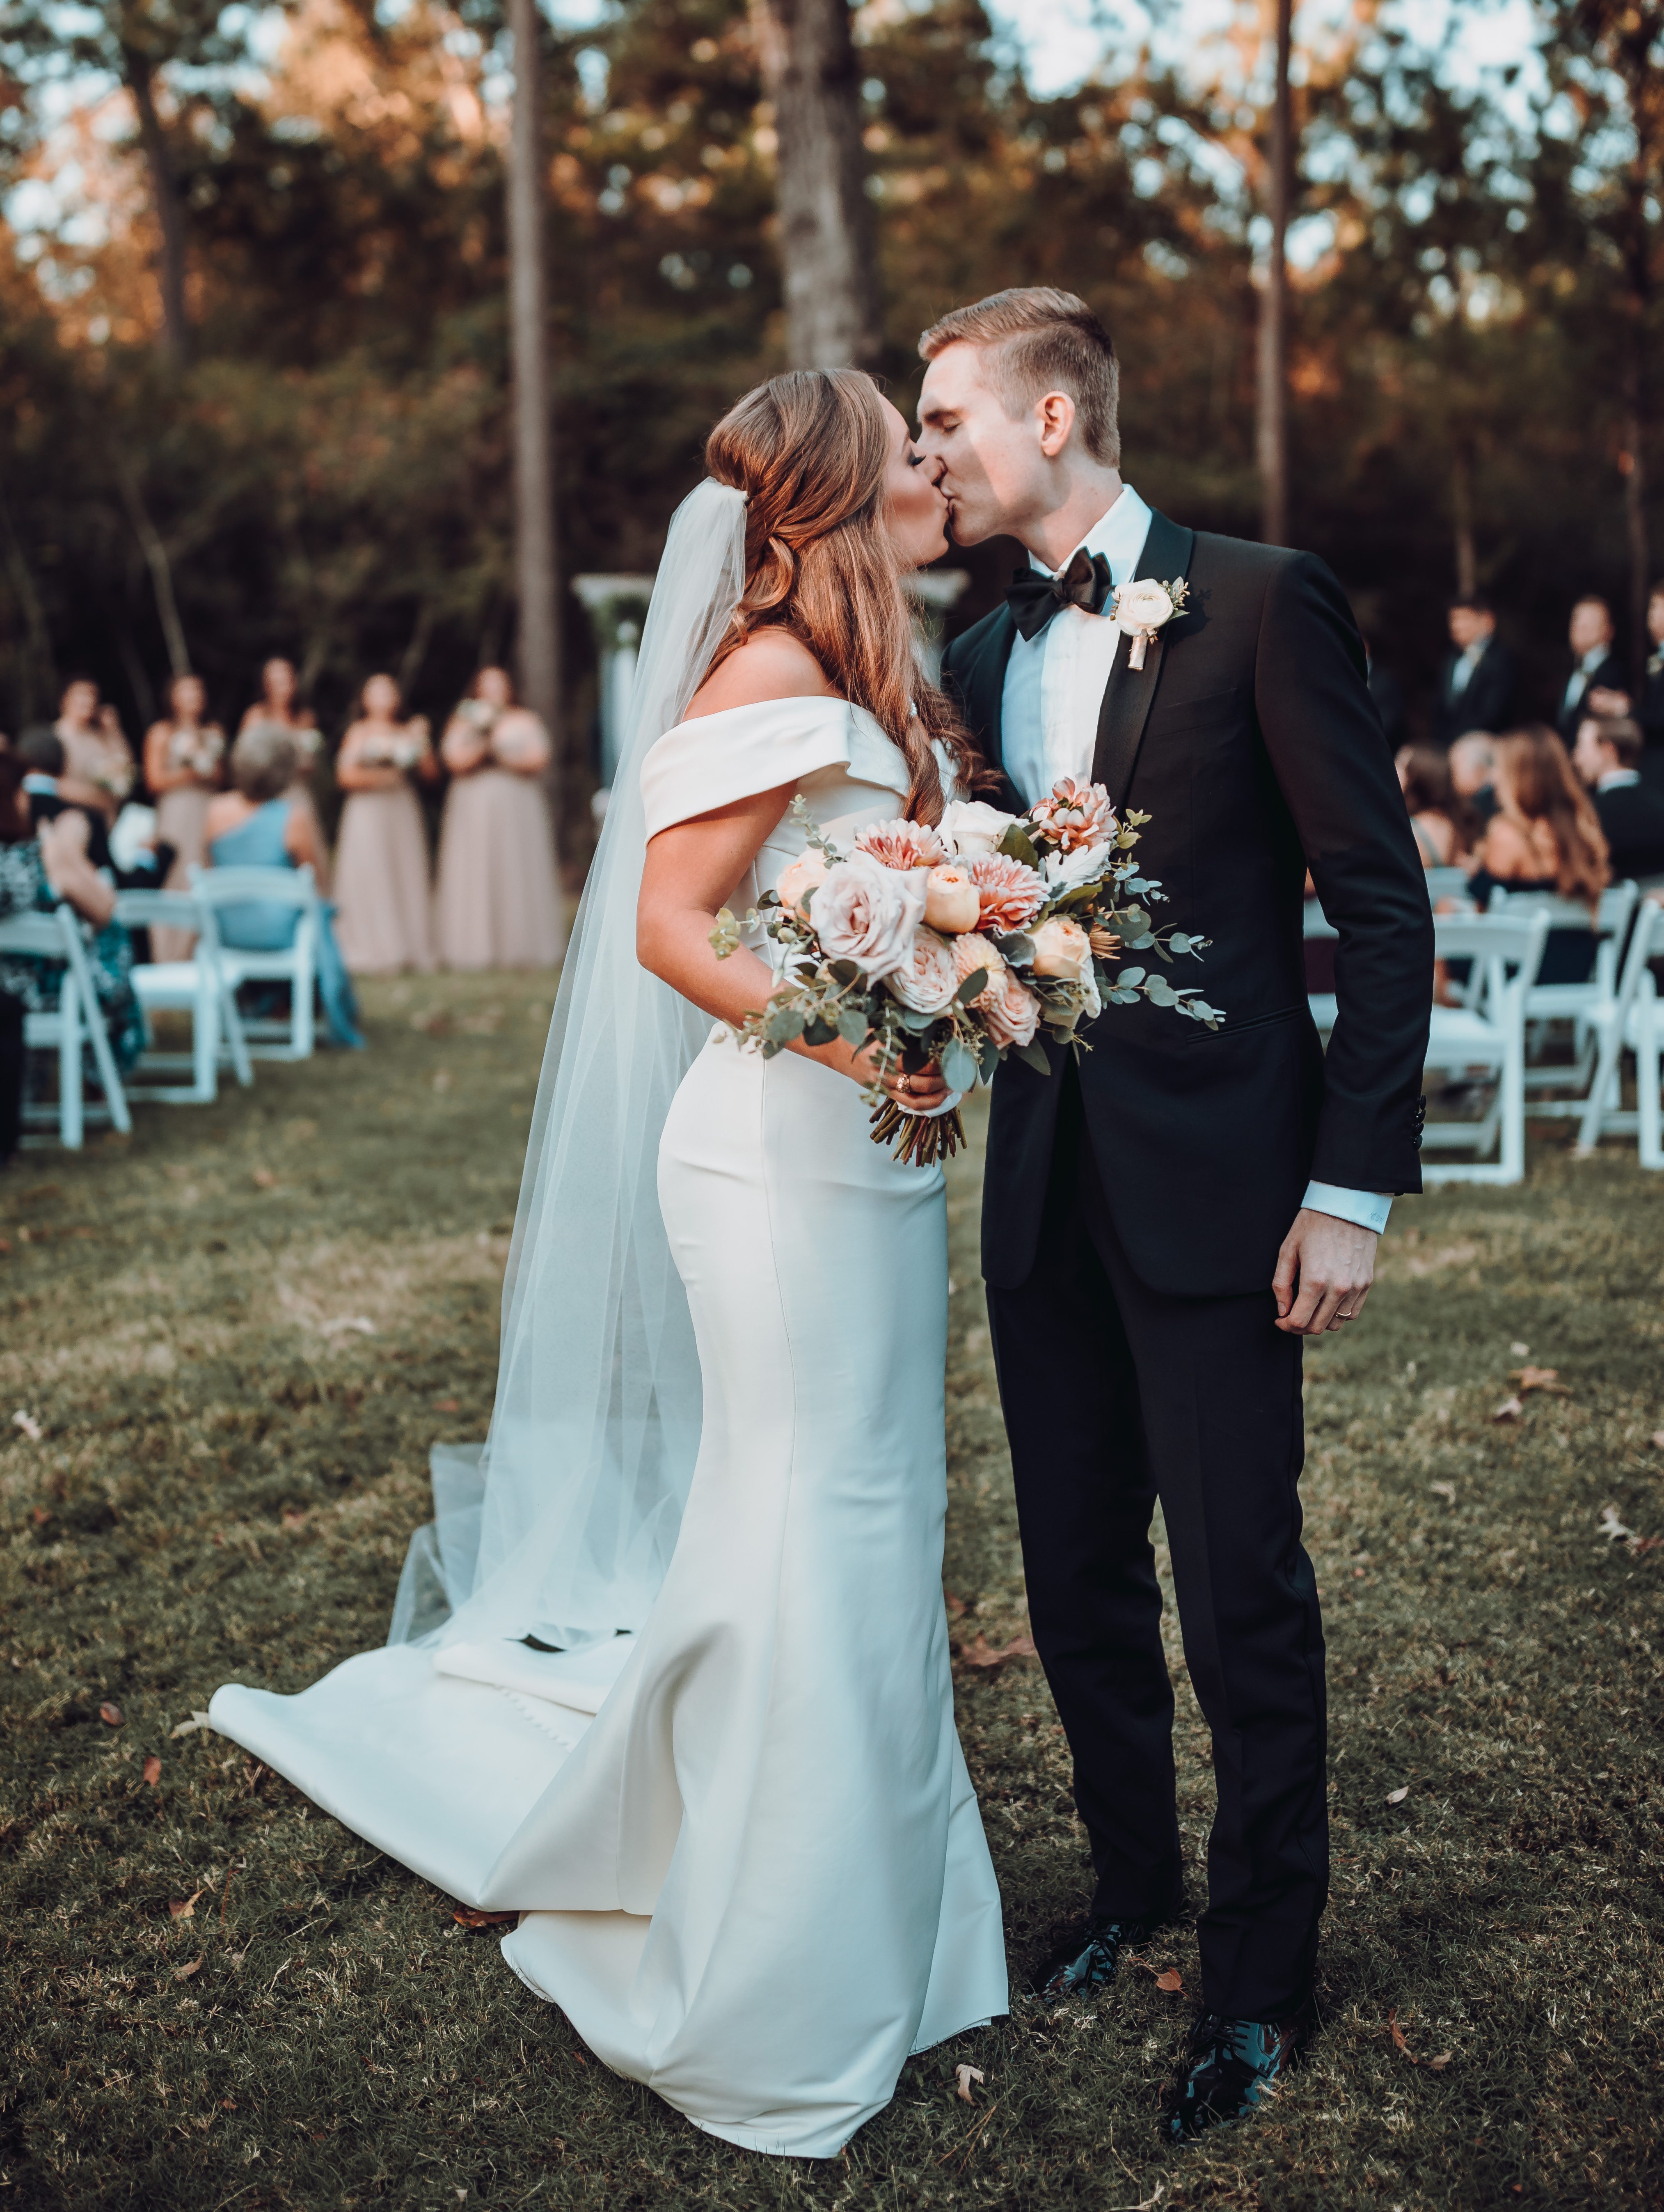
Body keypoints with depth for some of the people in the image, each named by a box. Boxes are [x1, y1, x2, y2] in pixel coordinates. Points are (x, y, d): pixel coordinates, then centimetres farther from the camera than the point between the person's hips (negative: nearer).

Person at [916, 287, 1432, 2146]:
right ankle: (1133, 1879, 37)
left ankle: (1260, 1975, 21)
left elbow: (1382, 905, -9)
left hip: (1217, 1188, -6)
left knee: (1242, 1599, 2)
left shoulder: (1260, 603, -7)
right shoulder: (984, 659, 12)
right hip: (1046, 1186, 6)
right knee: (1076, 1580, 15)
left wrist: (1354, 1186, -13)